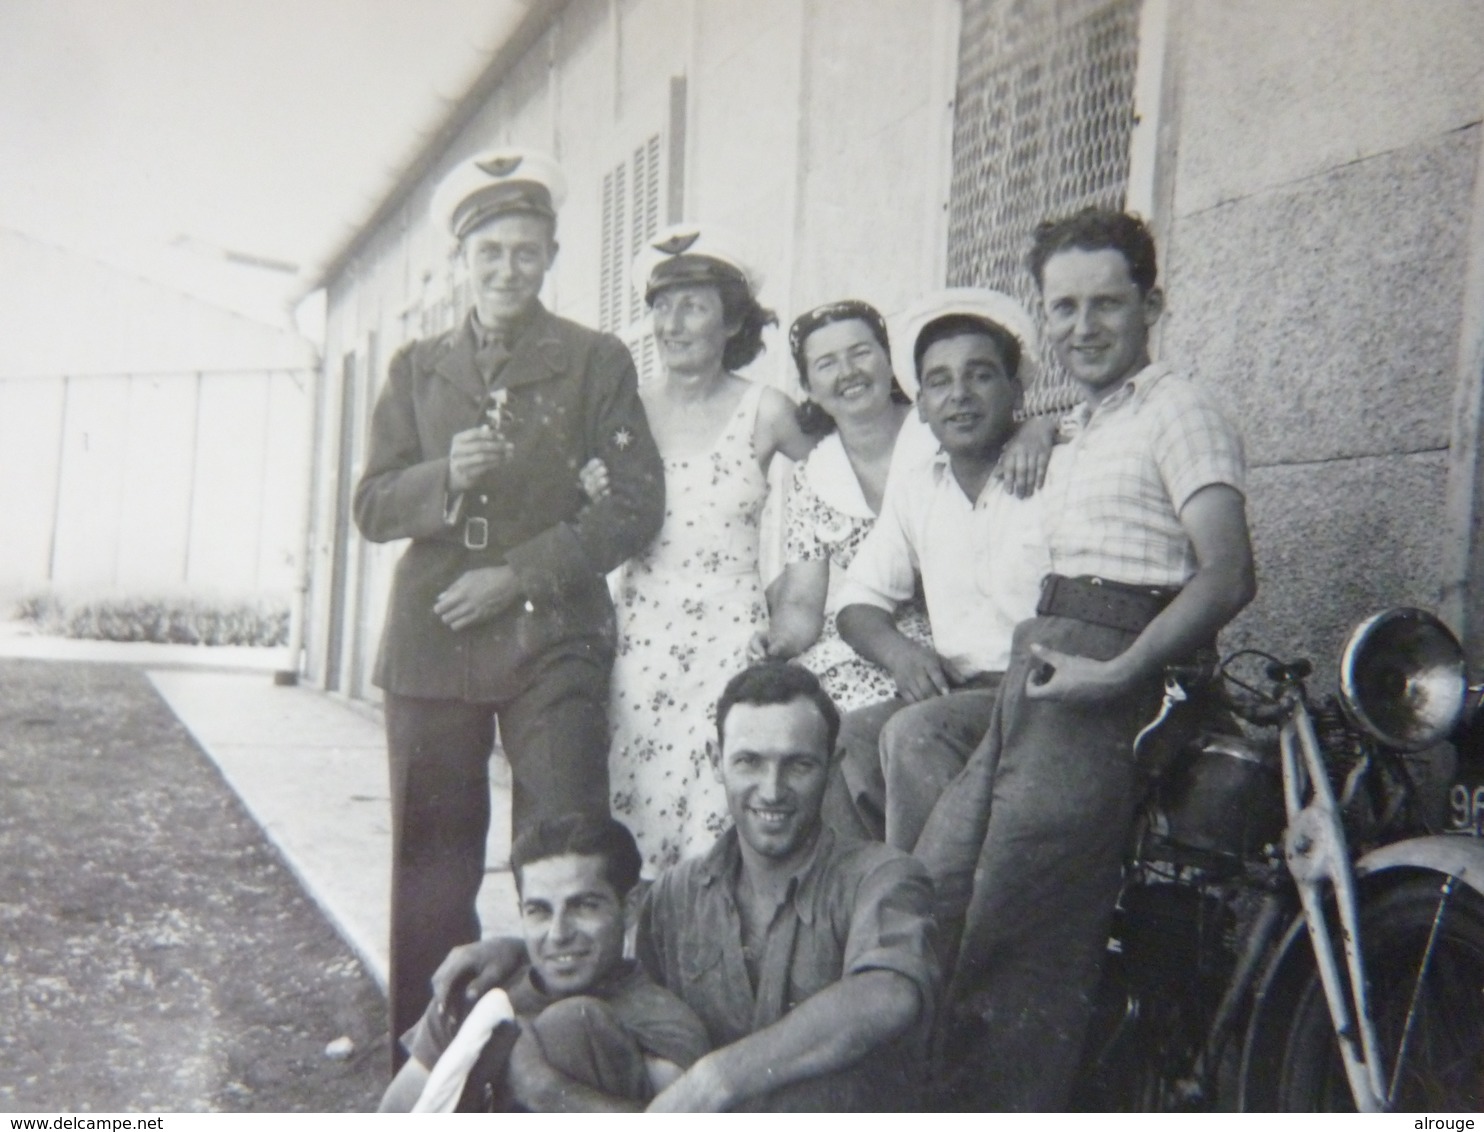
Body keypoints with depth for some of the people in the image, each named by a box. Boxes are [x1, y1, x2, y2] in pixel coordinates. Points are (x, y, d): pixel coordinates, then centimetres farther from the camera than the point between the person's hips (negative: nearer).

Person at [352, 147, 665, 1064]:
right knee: (431, 876, 5)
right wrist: (445, 476, -9)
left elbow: (637, 503, -1)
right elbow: (374, 507, 12)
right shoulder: (418, 367, 17)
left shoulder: (596, 361, 8)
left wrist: (520, 572, -9)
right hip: (433, 641, 3)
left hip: (552, 639, -3)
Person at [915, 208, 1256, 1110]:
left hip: (1097, 694, -9)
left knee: (1011, 961, -9)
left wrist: (1114, 674, -19)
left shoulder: (1178, 410, -2)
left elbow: (1227, 577, -15)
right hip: (1034, 680, 9)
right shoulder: (1082, 437, 27)